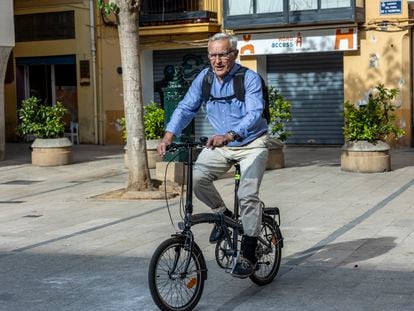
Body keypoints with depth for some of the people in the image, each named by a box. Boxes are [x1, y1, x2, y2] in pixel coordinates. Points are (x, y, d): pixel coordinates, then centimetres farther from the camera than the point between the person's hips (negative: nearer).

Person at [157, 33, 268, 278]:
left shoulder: (249, 79, -19)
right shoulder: (205, 78, -5)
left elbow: (254, 114, -32)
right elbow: (186, 108, -6)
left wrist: (229, 135, -49)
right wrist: (169, 136, -23)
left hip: (251, 144, -4)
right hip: (220, 144, 5)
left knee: (248, 195, -19)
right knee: (197, 177, -19)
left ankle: (249, 256, -6)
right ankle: (223, 214, 9)